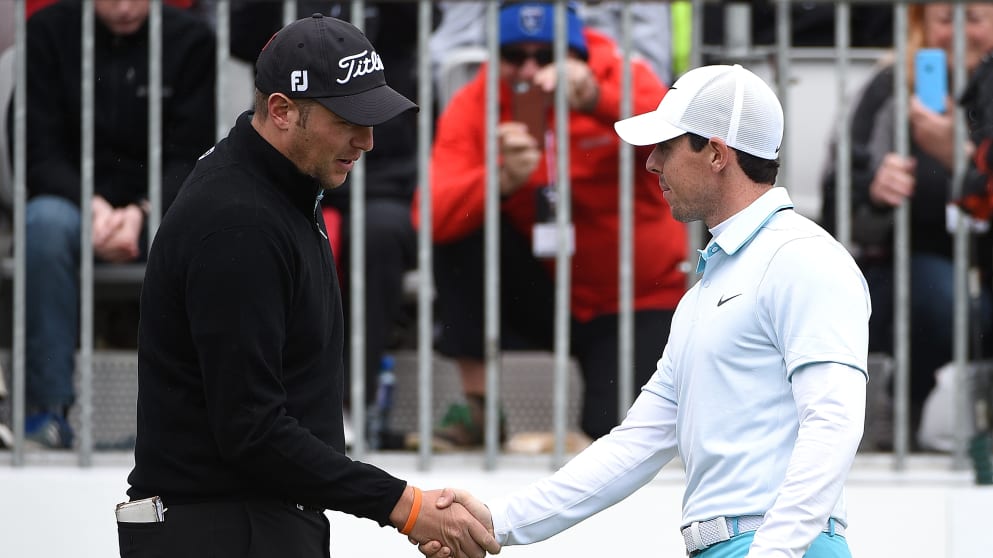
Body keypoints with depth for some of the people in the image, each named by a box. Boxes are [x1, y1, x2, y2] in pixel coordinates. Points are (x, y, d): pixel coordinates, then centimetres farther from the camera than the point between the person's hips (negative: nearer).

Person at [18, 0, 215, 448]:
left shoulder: (191, 40, -1)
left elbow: (188, 159, -5)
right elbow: (39, 154, -5)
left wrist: (141, 213, -25)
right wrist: (94, 207, -24)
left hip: (159, 208, 0)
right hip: (75, 197, 0)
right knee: (46, 221, -36)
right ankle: (49, 403, -33)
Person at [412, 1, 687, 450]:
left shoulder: (622, 79, -10)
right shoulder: (473, 106, -8)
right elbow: (433, 215, -22)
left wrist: (596, 98, -49)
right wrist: (503, 181, -41)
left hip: (636, 304, -2)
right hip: (542, 289, 2)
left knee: (613, 434, -25)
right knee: (461, 231, -24)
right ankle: (477, 408, -16)